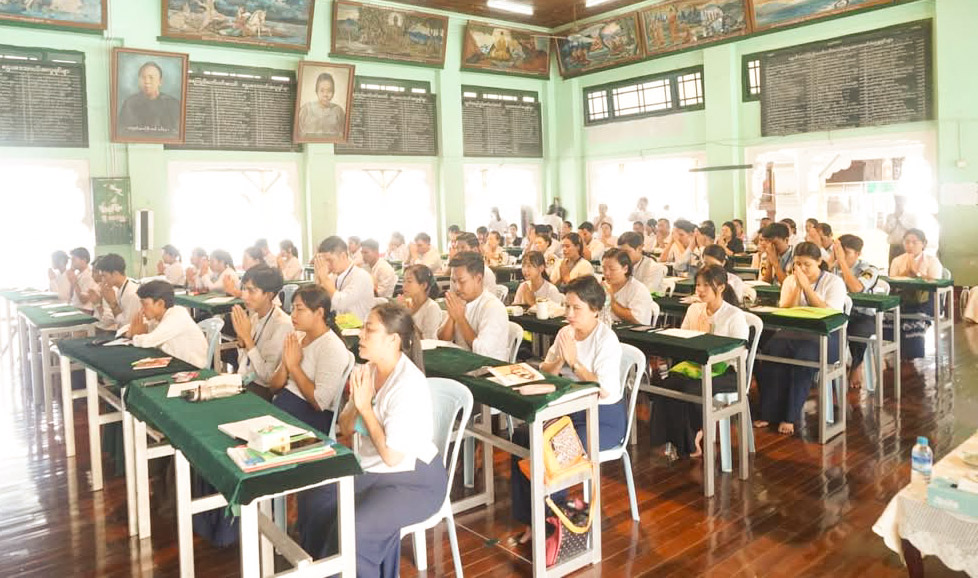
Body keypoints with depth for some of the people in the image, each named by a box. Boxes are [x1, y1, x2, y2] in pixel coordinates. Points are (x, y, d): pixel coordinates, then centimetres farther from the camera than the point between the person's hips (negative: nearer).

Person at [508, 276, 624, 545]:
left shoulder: (606, 339, -15)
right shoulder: (565, 333, 5)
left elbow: (605, 389, -23)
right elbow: (543, 373, 4)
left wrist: (573, 361, -22)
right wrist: (560, 360, -16)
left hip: (604, 418, -7)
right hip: (571, 410, 7)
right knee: (521, 436, -12)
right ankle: (530, 520, -4)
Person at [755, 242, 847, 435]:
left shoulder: (834, 282, 2)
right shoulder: (790, 280, 14)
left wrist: (806, 286, -14)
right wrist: (797, 286, -8)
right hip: (794, 331, 3)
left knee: (804, 356, -36)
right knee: (771, 350, -30)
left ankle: (790, 416, -27)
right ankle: (770, 412, -26)